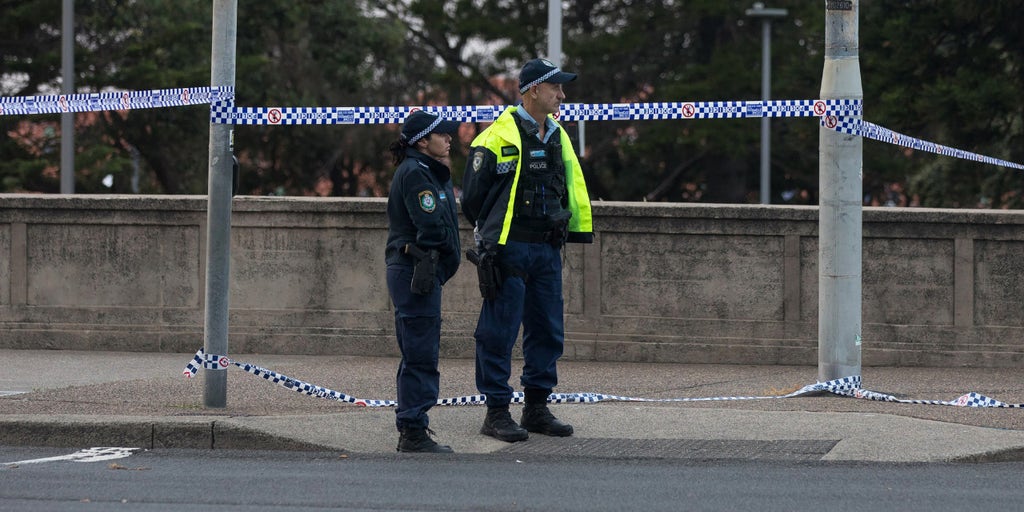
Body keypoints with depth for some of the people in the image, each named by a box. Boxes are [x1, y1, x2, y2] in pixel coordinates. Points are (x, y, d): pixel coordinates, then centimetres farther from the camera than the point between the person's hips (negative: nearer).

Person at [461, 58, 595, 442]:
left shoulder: (557, 137, 13)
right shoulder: (498, 137, -9)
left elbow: (573, 188, 21)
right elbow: (474, 196, -3)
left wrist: (578, 232, 17)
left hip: (547, 250, 7)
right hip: (509, 250, -7)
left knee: (548, 331, 10)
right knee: (499, 333, -3)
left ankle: (537, 408, 20)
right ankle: (496, 413, 3)